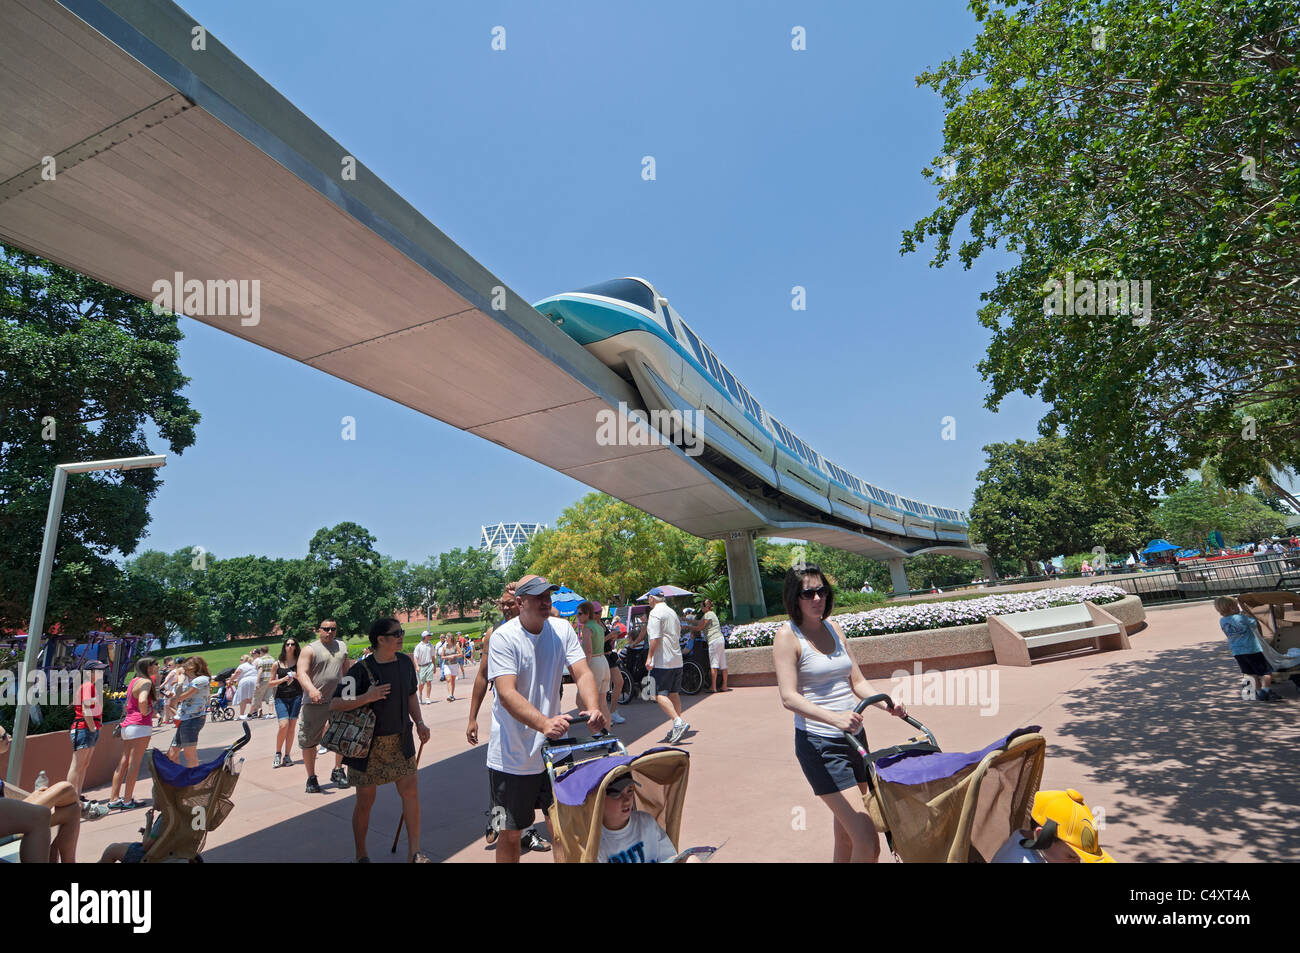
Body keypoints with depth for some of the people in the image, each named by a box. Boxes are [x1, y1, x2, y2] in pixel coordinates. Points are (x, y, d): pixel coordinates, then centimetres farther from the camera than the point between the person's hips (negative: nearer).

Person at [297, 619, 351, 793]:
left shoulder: (342, 646, 10)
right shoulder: (309, 649, -5)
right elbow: (302, 673, -18)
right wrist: (311, 689, -35)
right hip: (314, 703, -4)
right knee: (308, 741, 3)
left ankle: (337, 771, 28)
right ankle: (311, 777, 19)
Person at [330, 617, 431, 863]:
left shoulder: (405, 662, 0)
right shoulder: (362, 669, -18)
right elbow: (334, 705, -19)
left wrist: (419, 722, 4)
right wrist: (367, 697, -30)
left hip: (400, 740, 5)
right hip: (368, 744, -4)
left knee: (411, 791, 2)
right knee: (365, 800, 9)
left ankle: (413, 853, 16)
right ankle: (361, 855, 31)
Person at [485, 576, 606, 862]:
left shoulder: (562, 629, -3)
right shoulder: (503, 637, -16)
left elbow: (582, 672, -11)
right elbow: (507, 693, -26)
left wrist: (593, 707, -31)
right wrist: (544, 723, -41)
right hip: (513, 755, -3)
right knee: (511, 833, 11)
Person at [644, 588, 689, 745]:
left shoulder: (655, 613, -10)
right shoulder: (672, 612, 17)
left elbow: (655, 638, -18)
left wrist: (649, 657, -14)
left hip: (662, 662, -9)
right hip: (677, 661, 9)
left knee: (660, 695, -10)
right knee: (674, 694, 14)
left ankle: (678, 722, -22)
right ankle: (677, 727, 17)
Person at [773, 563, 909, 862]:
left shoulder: (834, 628, 9)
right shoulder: (788, 635, -10)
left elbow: (857, 681, 11)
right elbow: (789, 697, -18)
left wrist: (887, 704, -8)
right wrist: (834, 717, -32)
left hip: (854, 737, 7)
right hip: (819, 745, -7)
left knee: (846, 839, 18)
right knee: (867, 841, -11)